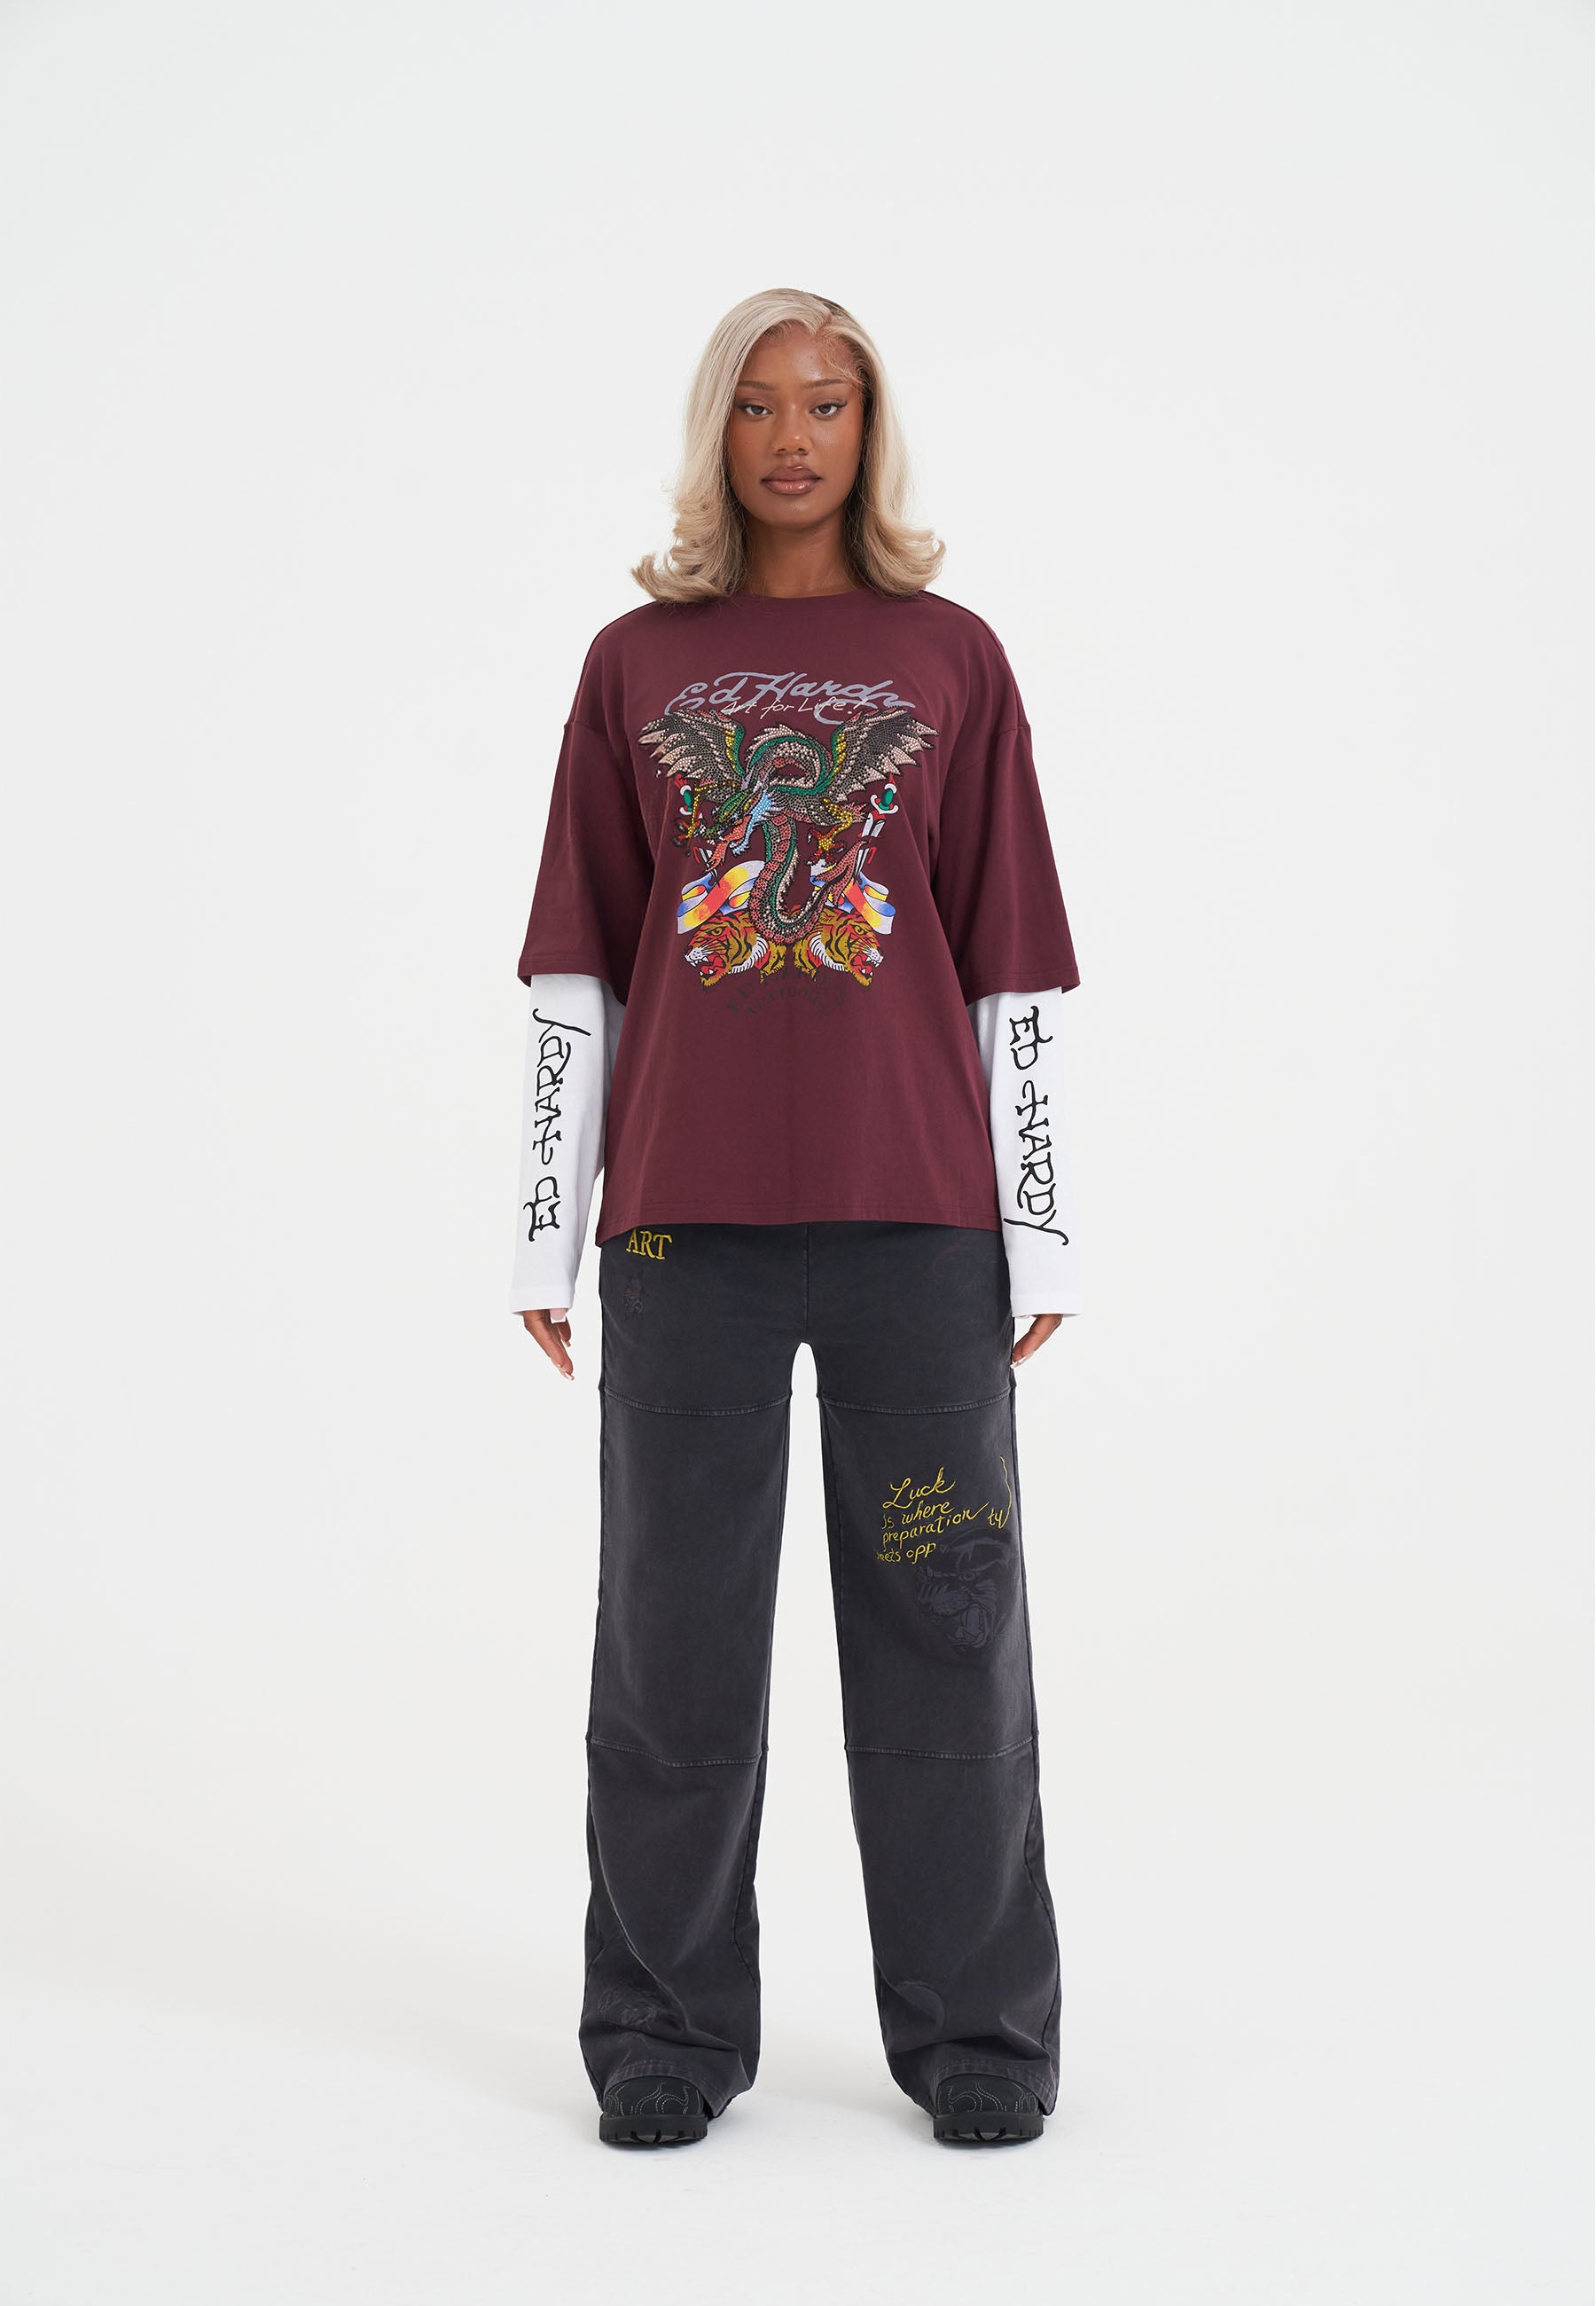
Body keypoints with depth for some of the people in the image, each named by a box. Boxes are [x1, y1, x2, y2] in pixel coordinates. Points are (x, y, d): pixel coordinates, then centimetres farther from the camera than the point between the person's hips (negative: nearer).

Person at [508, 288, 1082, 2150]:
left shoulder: (952, 658, 8)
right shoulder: (637, 664, 10)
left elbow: (1015, 974, 6)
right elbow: (575, 969, 8)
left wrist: (1041, 1224, 1)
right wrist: (546, 1224, 3)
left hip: (919, 1205, 0)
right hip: (684, 1210, 1)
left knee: (942, 1610, 4)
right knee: (676, 1622, 5)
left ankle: (976, 2027, 17)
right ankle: (668, 2026, 18)